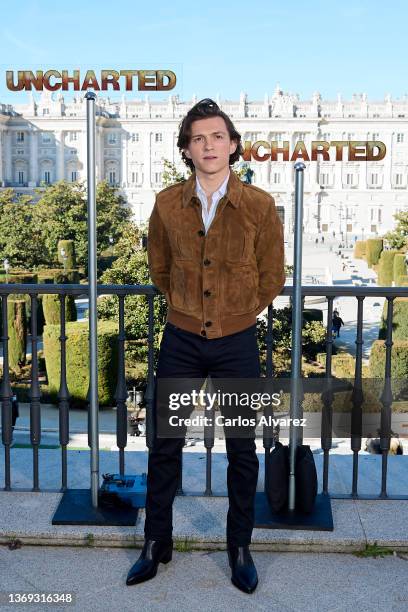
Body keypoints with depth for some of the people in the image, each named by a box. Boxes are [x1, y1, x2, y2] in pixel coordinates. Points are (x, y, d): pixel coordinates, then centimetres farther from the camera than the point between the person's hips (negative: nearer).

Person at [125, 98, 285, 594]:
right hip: (181, 341, 2)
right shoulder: (167, 204, -4)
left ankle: (240, 549, 28)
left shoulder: (260, 206, -9)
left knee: (241, 452, 10)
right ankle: (156, 543, 29)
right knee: (165, 446, 10)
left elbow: (271, 277, 2)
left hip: (236, 344, -1)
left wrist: (236, 313, 9)